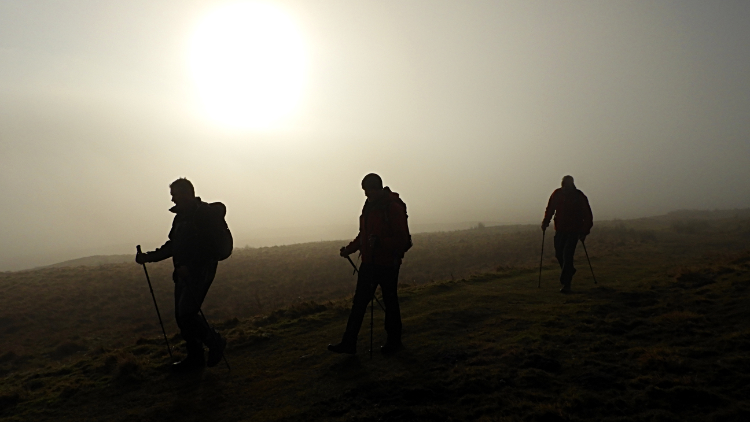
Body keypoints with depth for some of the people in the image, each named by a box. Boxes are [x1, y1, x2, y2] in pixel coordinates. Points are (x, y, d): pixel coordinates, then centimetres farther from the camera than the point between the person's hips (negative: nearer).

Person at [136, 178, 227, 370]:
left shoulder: (205, 213, -10)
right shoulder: (180, 216, 17)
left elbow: (209, 246, -18)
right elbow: (172, 245, 23)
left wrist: (188, 267, -23)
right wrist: (148, 257, 13)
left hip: (200, 272, -9)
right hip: (183, 273, 9)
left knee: (187, 314, -14)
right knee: (181, 316, 8)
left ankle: (215, 342, 7)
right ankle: (195, 356, 20)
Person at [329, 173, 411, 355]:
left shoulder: (394, 208, -13)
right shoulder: (369, 206, 11)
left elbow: (402, 239, -18)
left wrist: (379, 241, -29)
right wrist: (349, 249, 7)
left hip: (388, 265, -7)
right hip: (369, 263, 7)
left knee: (390, 302, 8)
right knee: (359, 302, 4)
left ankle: (394, 341, 25)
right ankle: (349, 343, 8)